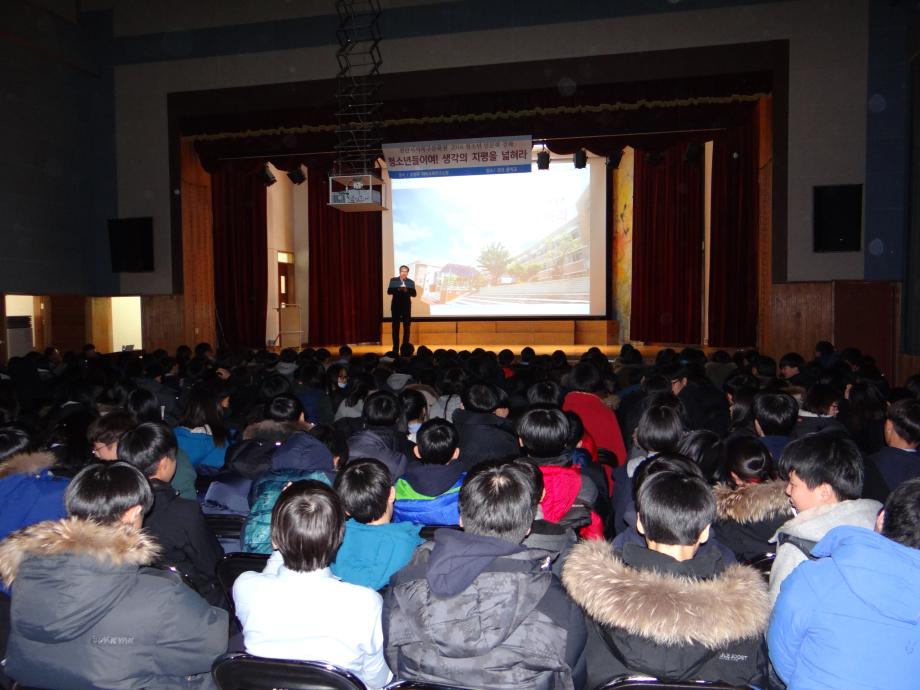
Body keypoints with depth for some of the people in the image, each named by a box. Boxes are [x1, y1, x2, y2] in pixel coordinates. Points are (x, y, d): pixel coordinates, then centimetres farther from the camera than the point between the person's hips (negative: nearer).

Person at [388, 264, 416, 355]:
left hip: (406, 306, 0)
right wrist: (398, 289, -21)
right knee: (395, 327, 3)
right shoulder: (393, 280, 3)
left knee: (406, 328, 3)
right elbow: (389, 291, -6)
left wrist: (407, 290, -23)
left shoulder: (411, 282, 3)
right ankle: (395, 348, 9)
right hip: (396, 306, 0)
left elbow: (414, 294, -5)